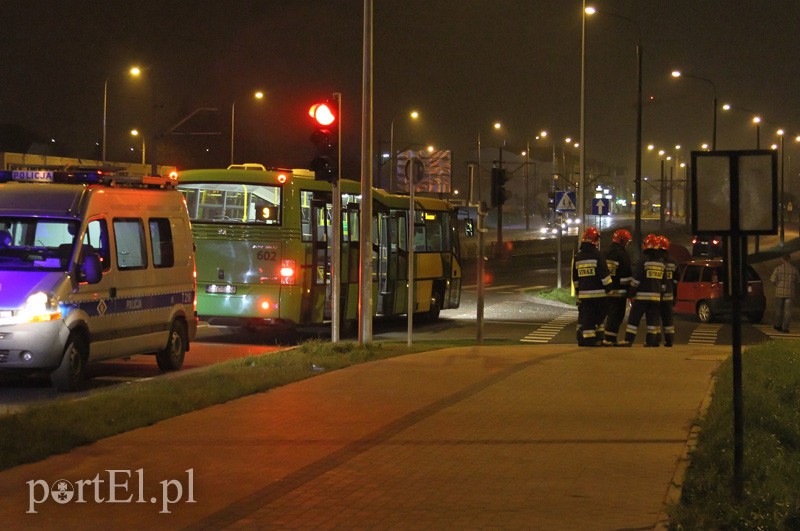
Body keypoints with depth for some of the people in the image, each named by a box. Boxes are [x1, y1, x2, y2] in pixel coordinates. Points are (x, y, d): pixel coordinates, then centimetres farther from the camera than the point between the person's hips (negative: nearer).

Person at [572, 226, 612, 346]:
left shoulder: (577, 257, 8)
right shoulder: (597, 255, -9)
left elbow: (575, 278, 15)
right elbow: (604, 275, -11)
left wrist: (577, 292, 24)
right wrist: (610, 288, -3)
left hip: (584, 293, 4)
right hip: (598, 293, -4)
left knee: (585, 317, 6)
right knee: (599, 316, 6)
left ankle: (585, 339, 5)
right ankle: (598, 337, 5)